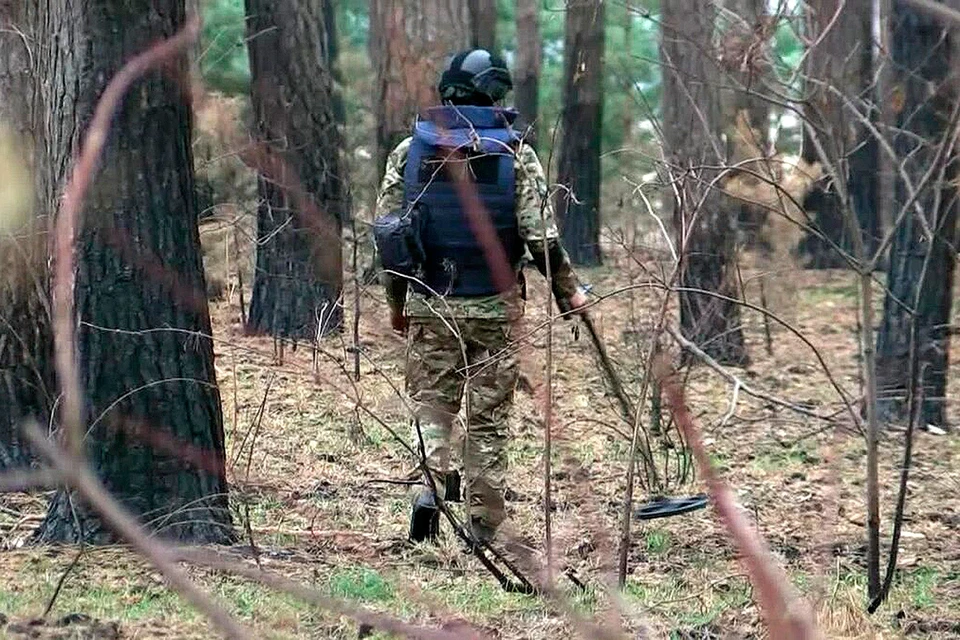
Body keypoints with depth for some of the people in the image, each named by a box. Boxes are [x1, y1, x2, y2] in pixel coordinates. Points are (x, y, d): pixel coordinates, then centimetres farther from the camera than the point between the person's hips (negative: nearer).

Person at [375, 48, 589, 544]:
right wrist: (568, 291, 7)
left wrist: (396, 301, 15)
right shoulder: (515, 155, -5)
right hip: (494, 306, -1)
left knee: (431, 406, 10)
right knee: (488, 418, 8)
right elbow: (540, 236, -8)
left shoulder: (410, 150, 2)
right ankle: (484, 527, 12)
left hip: (428, 304, 1)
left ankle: (428, 486, -15)